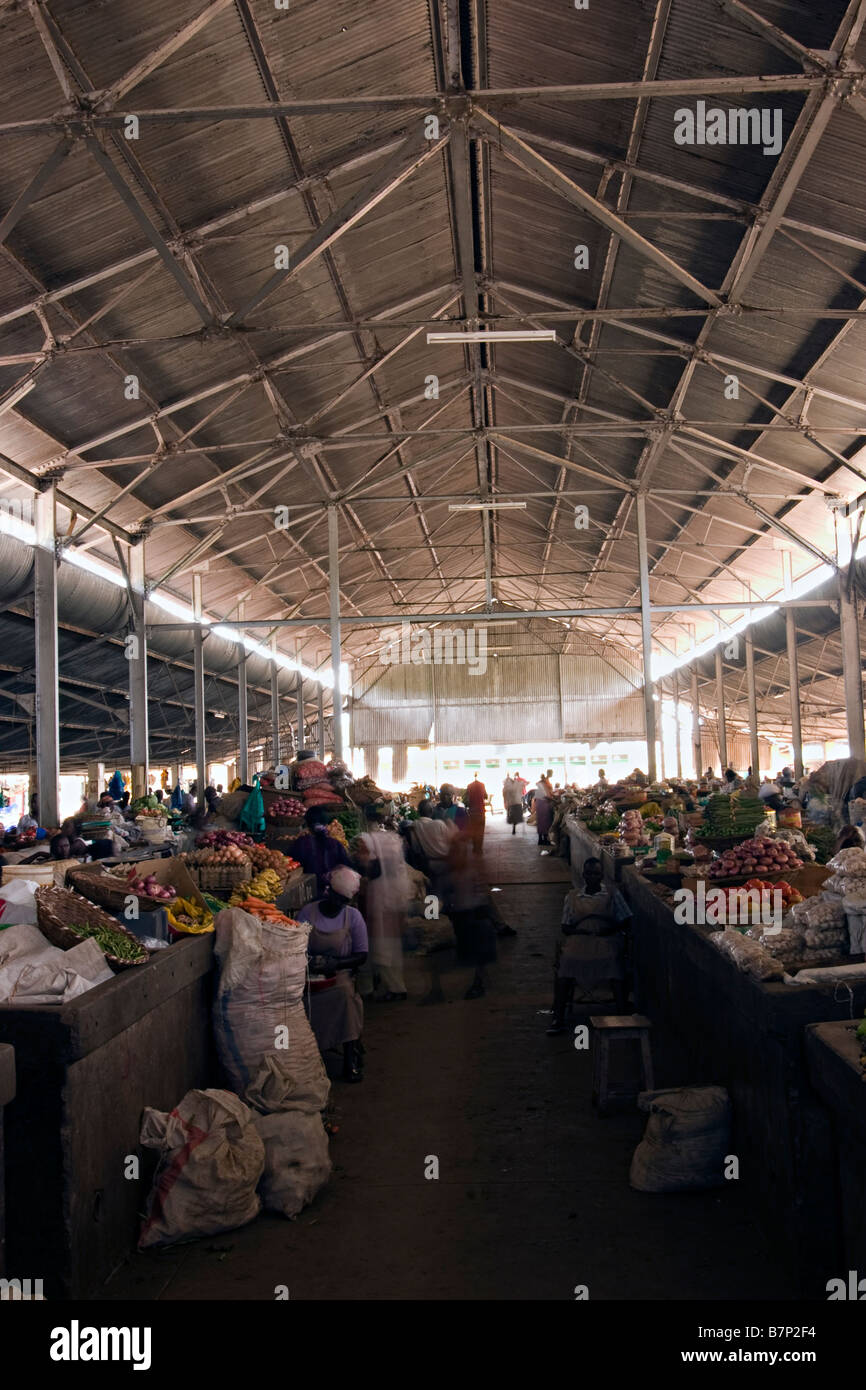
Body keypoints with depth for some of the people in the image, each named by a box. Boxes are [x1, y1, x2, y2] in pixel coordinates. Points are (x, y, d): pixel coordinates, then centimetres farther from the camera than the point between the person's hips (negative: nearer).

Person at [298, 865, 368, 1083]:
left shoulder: (353, 916, 4)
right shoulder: (308, 912, 4)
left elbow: (361, 955, 2)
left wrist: (335, 963, -14)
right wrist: (310, 960, -18)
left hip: (340, 974, 0)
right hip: (310, 975, 0)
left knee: (346, 992, -33)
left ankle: (351, 1058, -26)